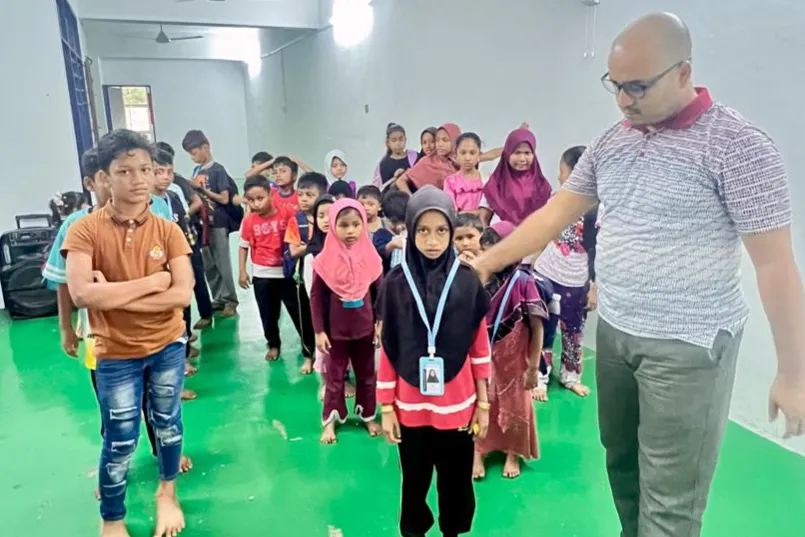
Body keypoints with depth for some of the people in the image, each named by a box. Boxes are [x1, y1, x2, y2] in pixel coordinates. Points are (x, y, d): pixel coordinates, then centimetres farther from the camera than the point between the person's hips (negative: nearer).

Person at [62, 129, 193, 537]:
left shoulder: (167, 230, -8)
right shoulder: (85, 230, -13)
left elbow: (183, 294, -16)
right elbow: (82, 295, -25)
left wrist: (115, 296, -21)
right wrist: (154, 280, -21)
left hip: (168, 346, 2)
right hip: (116, 354, -2)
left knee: (167, 424, 18)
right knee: (120, 442, 10)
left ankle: (167, 492, 44)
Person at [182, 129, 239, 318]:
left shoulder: (218, 170, -9)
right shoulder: (197, 170, 11)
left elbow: (224, 199, -13)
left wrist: (202, 189, -14)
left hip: (218, 225, -7)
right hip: (202, 223, 7)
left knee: (223, 265, 0)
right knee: (209, 266, 11)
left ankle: (230, 300, 10)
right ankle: (218, 299, 22)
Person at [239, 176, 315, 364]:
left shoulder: (287, 213, -11)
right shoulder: (249, 221, -4)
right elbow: (244, 247, 5)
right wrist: (242, 272, 1)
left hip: (287, 272, -2)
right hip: (262, 275, 2)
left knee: (300, 311, 3)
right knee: (268, 314, 15)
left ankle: (309, 349, 15)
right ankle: (273, 345, 36)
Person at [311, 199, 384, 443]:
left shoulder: (371, 257, -8)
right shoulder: (325, 260, -14)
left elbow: (380, 293, 1)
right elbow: (316, 297, -8)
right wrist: (319, 331, -8)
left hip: (365, 329, 2)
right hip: (336, 330, -2)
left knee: (366, 374, 17)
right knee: (335, 376, 12)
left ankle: (368, 416, 35)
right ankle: (330, 422, 28)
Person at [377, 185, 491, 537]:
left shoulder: (467, 281, -5)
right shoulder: (396, 282, -5)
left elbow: (480, 348, 1)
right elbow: (388, 349, -1)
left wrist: (483, 404, 3)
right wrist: (386, 407, 0)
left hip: (457, 407, 0)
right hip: (411, 407, 0)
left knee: (456, 485, 13)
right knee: (415, 484, 16)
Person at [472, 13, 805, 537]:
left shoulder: (738, 144, -12)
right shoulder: (611, 142, 6)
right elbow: (555, 214, 8)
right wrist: (486, 262, 4)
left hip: (687, 347, -6)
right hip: (613, 332, 6)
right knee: (621, 462, 19)